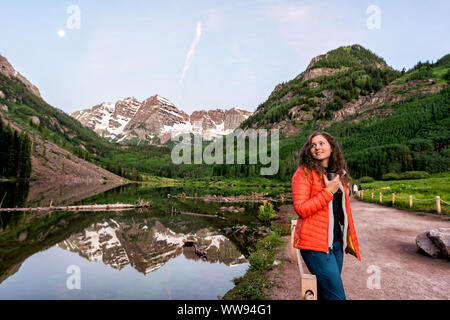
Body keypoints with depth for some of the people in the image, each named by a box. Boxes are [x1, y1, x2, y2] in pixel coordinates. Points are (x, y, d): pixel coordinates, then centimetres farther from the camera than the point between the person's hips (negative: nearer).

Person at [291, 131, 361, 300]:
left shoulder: (338, 174, 15)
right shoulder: (304, 172, -8)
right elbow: (301, 209, -15)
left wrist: (350, 239, 20)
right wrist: (328, 192, -18)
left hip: (337, 243, 7)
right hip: (316, 244, -7)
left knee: (325, 294, 15)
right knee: (337, 296, -6)